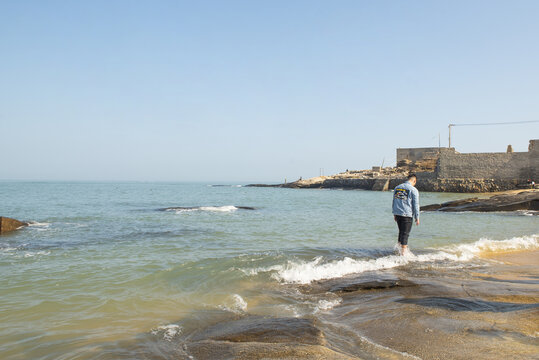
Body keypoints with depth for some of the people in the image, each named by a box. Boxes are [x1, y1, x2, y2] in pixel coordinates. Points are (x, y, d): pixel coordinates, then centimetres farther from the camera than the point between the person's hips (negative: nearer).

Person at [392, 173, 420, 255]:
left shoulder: (397, 187, 11)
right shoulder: (413, 190, -7)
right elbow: (416, 205, -7)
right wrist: (417, 218, -1)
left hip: (397, 214, 5)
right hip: (407, 215, -5)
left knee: (401, 231, 20)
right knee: (405, 233, -1)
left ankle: (399, 246, 25)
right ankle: (403, 253, 0)